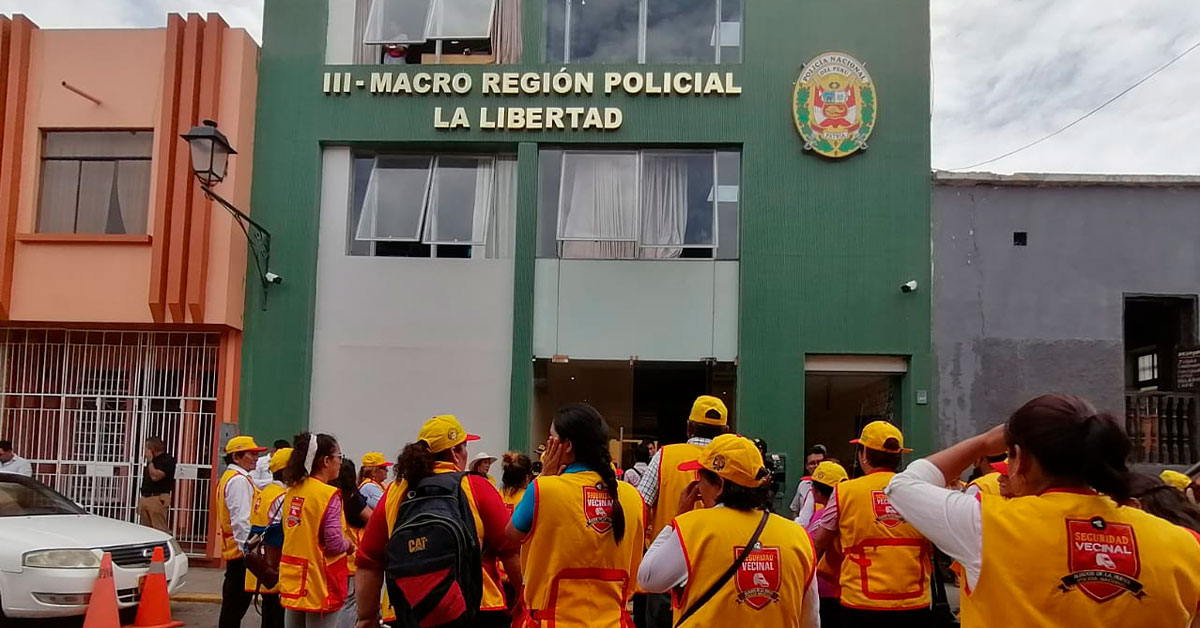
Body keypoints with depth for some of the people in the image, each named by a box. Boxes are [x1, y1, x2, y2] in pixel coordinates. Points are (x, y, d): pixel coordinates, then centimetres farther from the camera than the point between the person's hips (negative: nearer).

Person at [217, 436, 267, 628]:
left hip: (233, 552, 10)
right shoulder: (239, 481, -14)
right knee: (235, 607, -5)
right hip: (242, 553, -10)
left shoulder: (229, 477, 19)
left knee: (232, 606, 15)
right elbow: (242, 521, -21)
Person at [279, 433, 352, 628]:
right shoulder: (329, 495, -15)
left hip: (293, 582, 7)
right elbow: (335, 544, -19)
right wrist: (348, 545, 2)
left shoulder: (293, 491, 6)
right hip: (320, 584, -7)